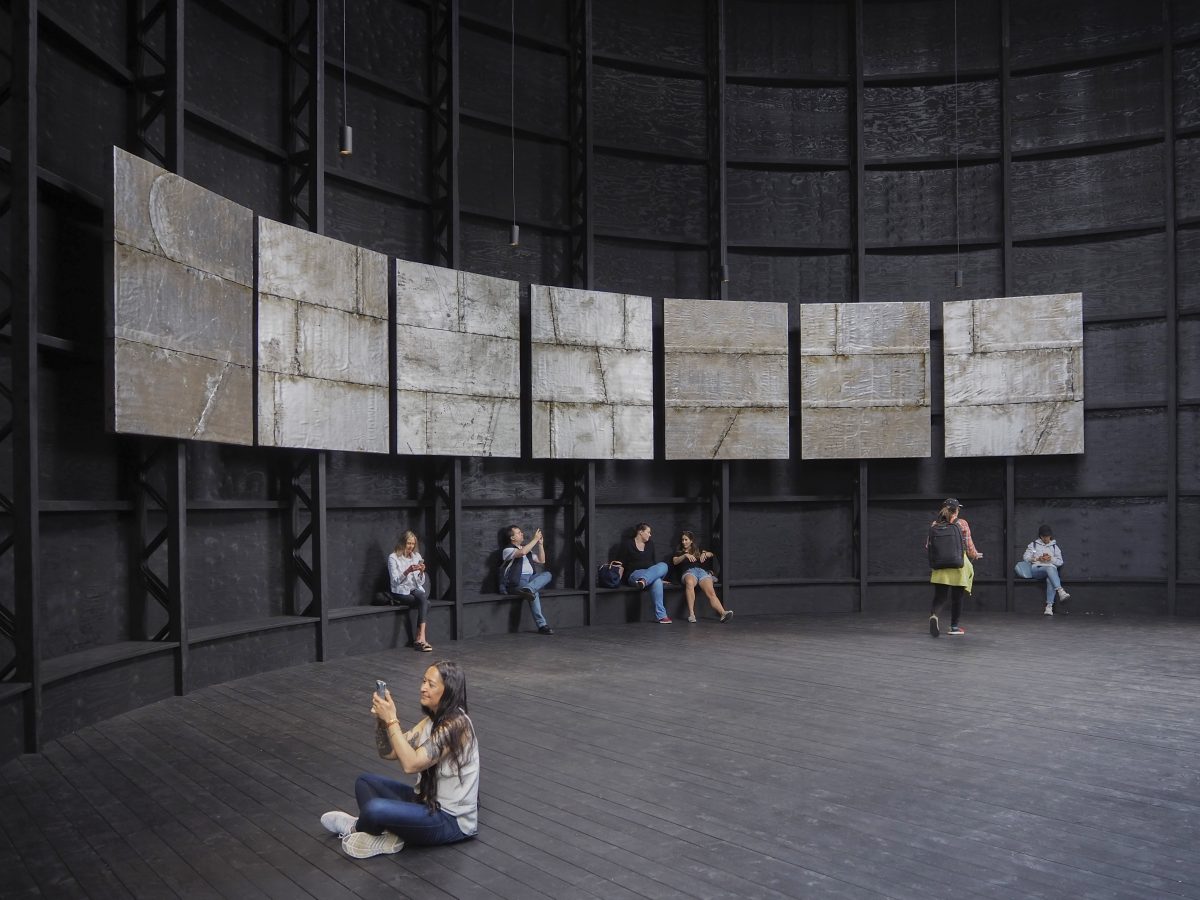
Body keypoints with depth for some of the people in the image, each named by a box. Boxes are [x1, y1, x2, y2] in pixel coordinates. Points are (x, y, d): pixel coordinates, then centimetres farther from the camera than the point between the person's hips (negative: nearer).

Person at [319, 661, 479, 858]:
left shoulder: (456, 724, -23)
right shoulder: (433, 720, 5)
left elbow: (411, 764, -29)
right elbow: (388, 752, 3)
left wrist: (391, 719, -26)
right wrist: (381, 718, -13)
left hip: (451, 820, -10)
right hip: (430, 802, 10)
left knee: (375, 809, -27)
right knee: (365, 782, 12)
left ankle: (357, 829, 7)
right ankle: (386, 833, -6)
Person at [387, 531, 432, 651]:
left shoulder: (417, 556, 13)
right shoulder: (393, 558, -2)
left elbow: (421, 582, 12)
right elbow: (395, 581, -10)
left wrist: (421, 572, -9)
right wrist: (408, 571, -23)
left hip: (415, 589, 4)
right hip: (401, 591, -4)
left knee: (424, 599, -31)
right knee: (424, 601, -30)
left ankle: (419, 638, -33)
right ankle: (421, 638, -34)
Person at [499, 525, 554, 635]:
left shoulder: (527, 549, 29)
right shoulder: (507, 550, 3)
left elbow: (541, 560, 26)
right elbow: (522, 552, -19)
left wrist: (540, 544, 17)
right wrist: (535, 539, -10)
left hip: (531, 578, 6)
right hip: (517, 581, -6)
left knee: (547, 574, -24)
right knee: (534, 593, -32)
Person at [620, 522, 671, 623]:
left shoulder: (650, 544, 19)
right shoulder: (627, 543, 4)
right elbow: (623, 563, 1)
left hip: (652, 572, 5)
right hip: (634, 574, -5)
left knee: (663, 566, -32)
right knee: (656, 581, -36)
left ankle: (644, 580, -52)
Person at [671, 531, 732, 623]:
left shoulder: (698, 550, 32)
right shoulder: (679, 552, 29)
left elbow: (711, 554, 22)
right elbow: (675, 562, 10)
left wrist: (705, 554, 0)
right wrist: (685, 555, -5)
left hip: (702, 571, 2)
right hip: (689, 572, -2)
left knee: (711, 592, -28)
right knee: (689, 583, -42)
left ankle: (723, 613, -51)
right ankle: (691, 614, -46)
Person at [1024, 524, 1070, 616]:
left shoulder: (1054, 546, 23)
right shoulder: (1033, 544, 20)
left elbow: (1060, 562, 17)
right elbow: (1026, 557, 12)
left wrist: (1051, 559, -4)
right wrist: (1037, 559, -5)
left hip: (1051, 569, 1)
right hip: (1037, 569, -1)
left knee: (1050, 580, -38)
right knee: (1050, 568, -38)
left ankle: (1049, 607, -45)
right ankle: (1061, 591, -54)